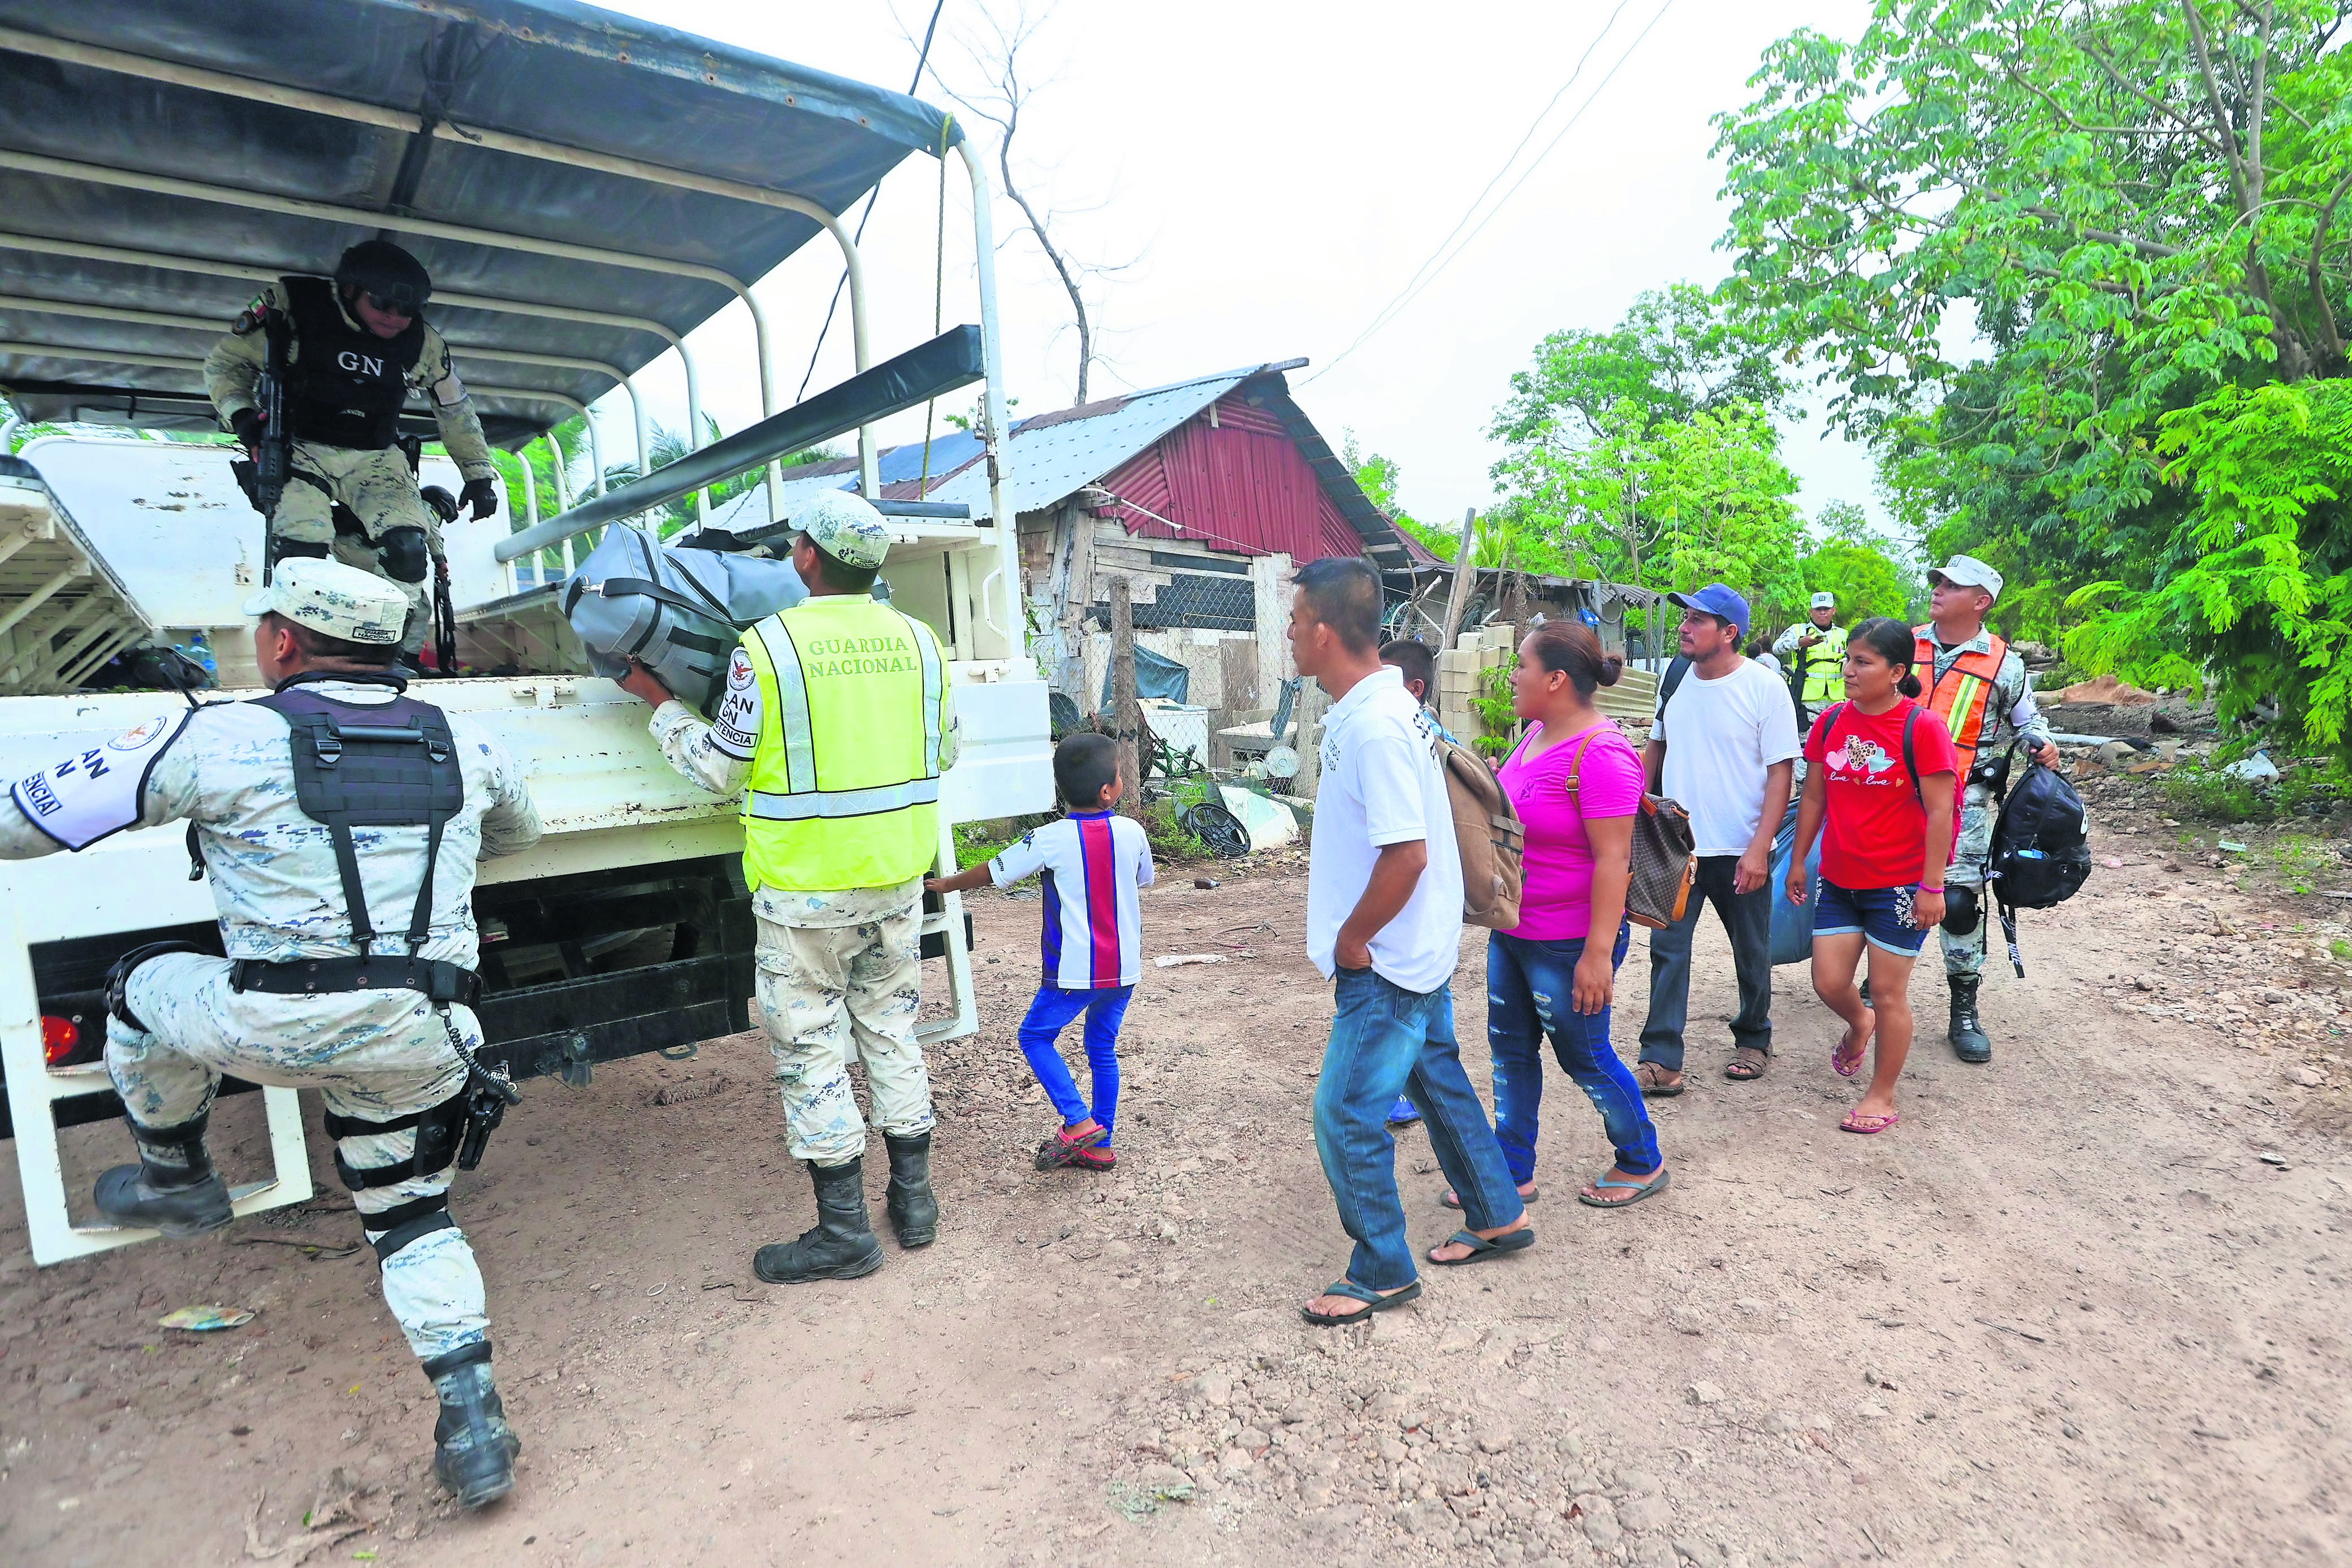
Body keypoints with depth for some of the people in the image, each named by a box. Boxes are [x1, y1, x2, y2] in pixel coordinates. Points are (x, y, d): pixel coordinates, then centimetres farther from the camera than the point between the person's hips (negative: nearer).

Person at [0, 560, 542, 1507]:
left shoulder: (220, 740, -6)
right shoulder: (464, 747, 6)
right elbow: (516, 833, 27)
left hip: (279, 1029, -3)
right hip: (422, 1038, 3)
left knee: (142, 984, 29)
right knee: (412, 1217, 19)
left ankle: (175, 1181, 45)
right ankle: (473, 1425, 12)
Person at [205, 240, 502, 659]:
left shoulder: (422, 344, -1)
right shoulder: (293, 306, -9)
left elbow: (456, 411, 13)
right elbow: (225, 361, 2)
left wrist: (480, 474, 9)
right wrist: (240, 413, -16)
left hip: (375, 459, 2)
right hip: (301, 450, -2)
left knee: (407, 552, -23)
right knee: (300, 548, -27)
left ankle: (399, 658, -4)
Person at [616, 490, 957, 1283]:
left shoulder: (768, 645, -13)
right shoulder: (917, 639, 1)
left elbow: (720, 768, -4)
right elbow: (942, 752, 12)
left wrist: (659, 702, 11)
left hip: (806, 890, -5)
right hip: (897, 878, 5)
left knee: (810, 1049, 7)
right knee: (891, 1030, 18)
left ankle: (844, 1230, 15)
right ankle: (914, 1197, 27)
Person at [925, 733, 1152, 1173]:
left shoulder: (1050, 840, -13)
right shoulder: (1133, 832, -5)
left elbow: (990, 872, -1)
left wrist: (946, 885, 16)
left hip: (1074, 971, -4)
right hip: (1125, 970, 4)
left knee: (1035, 1037, 13)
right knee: (1103, 1048, 17)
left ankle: (1078, 1122, 1)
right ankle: (1099, 1146, 23)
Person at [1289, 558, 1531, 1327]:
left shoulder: (1375, 726, -27)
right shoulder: (1376, 702, 5)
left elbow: (1407, 854, -31)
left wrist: (1351, 939, -18)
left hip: (1386, 960, -10)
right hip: (1418, 948, 10)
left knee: (1345, 1114, 1)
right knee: (1440, 1081, 23)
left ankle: (1383, 1273, 20)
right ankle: (1498, 1219, 41)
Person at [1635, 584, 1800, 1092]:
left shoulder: (1764, 687, -12)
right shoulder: (1675, 676, 4)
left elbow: (1781, 771, -12)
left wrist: (1760, 848, -18)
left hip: (1740, 852, -3)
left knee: (1751, 954, 14)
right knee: (1667, 949, -2)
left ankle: (1754, 1041, 35)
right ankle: (1661, 1061, 2)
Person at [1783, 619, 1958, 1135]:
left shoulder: (1922, 728, -14)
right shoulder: (1830, 721, 2)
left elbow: (1939, 812, -13)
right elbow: (1813, 797, 9)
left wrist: (1932, 886, -14)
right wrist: (1798, 861, 11)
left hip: (1899, 884, -5)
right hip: (1839, 880, 5)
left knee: (1888, 992, 5)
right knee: (1828, 982, 6)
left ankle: (1882, 1097, 22)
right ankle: (1859, 1023, 42)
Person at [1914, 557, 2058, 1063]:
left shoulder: (2003, 663, 2)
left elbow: (2025, 717, 14)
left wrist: (2041, 744, -5)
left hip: (1964, 797, -2)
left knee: (1959, 901, -6)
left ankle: (1964, 1011, 8)